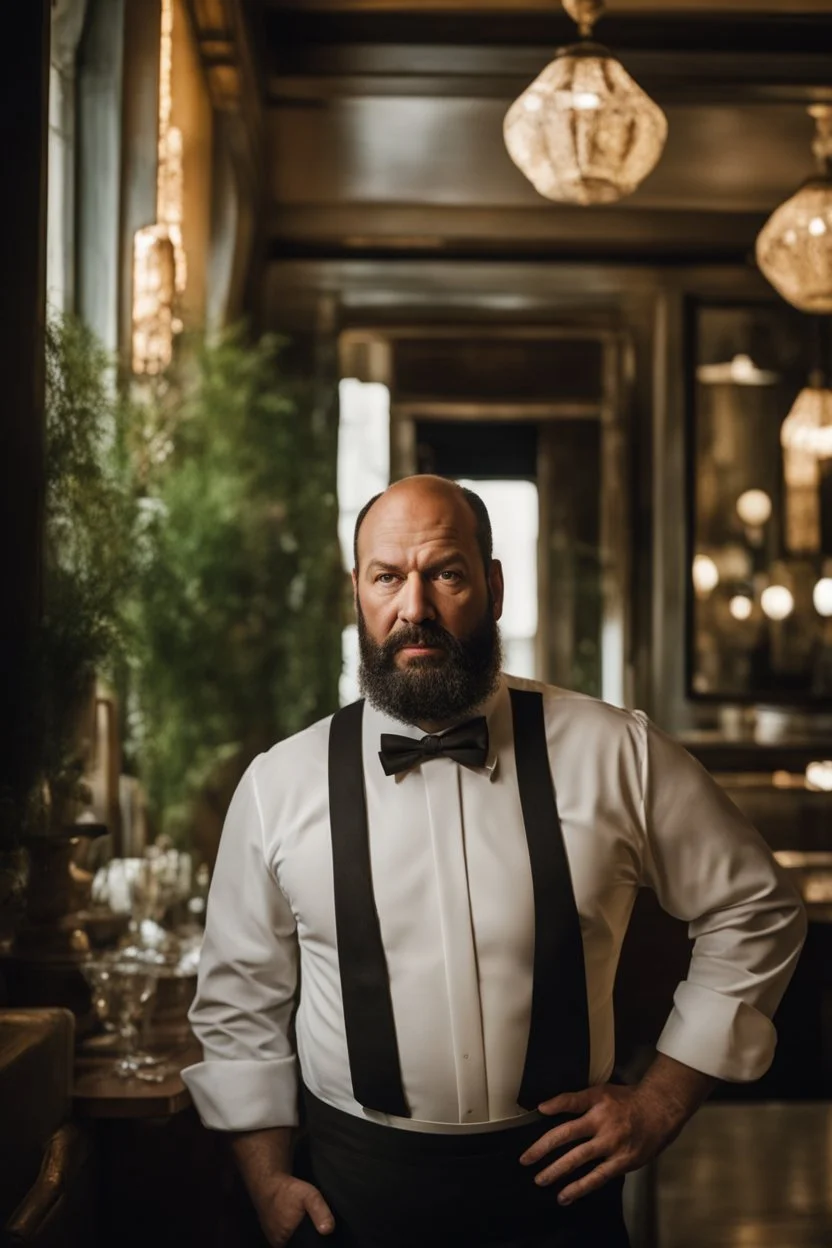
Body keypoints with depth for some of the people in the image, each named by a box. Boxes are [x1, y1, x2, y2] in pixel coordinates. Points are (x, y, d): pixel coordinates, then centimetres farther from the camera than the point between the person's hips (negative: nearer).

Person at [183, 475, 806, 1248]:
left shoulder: (615, 756, -8)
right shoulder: (279, 785, -4)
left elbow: (755, 912, 2)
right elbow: (239, 1004, 6)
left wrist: (662, 1099, -1)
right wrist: (269, 1184, 1)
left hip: (555, 1186, 0)